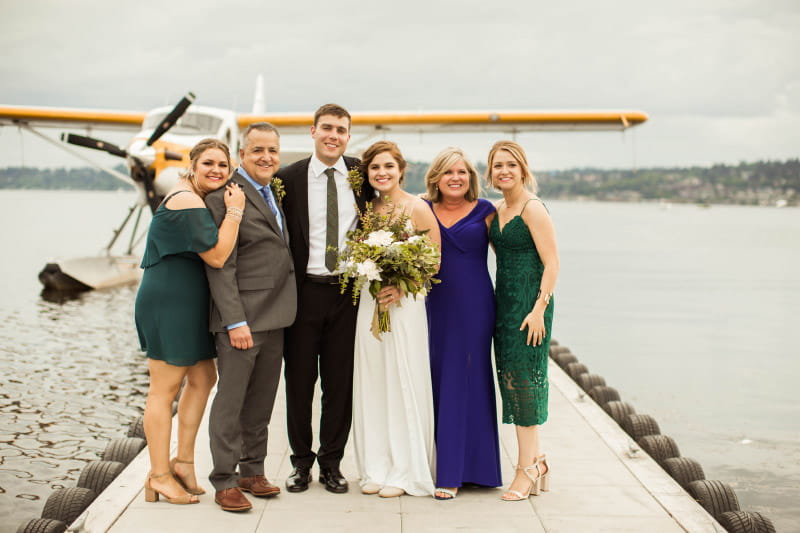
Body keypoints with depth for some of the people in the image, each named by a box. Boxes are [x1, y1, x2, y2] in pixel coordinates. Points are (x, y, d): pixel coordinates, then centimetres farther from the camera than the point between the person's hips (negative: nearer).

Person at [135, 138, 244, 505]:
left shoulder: (201, 199, 14)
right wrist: (234, 211, -19)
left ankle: (183, 461, 24)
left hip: (189, 305, 10)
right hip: (169, 303, -10)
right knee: (164, 389, -1)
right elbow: (217, 255, -24)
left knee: (203, 379, 14)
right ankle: (159, 476, 8)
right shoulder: (186, 202, -18)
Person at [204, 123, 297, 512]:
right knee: (231, 399, 0)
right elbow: (220, 266, -14)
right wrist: (235, 321, -19)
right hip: (241, 317, -8)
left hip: (275, 317, 8)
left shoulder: (276, 192, 14)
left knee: (262, 400, 14)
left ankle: (252, 472, 25)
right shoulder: (224, 197, -11)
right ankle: (224, 482, 9)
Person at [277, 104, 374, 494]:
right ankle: (301, 462, 21)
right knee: (299, 381, 7)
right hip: (304, 290, -1)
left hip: (347, 290, 2)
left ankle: (331, 463, 20)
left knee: (340, 381, 8)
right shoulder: (289, 178, -2)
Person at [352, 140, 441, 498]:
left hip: (405, 304, -5)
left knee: (403, 385, 0)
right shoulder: (368, 208, 10)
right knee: (371, 386, 7)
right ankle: (376, 468, 17)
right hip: (369, 303, 5)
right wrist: (370, 281, 1)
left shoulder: (417, 208, -6)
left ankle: (405, 472, 11)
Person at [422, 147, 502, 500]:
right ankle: (444, 462, 20)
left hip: (474, 304, -3)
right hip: (437, 304, 3)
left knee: (465, 379, -2)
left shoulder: (483, 210, 0)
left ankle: (454, 472, 3)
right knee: (438, 381, 7)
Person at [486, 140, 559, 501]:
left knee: (523, 376, -6)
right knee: (510, 377, 9)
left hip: (530, 302, -8)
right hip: (504, 301, 8)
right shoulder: (497, 210, 13)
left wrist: (539, 309, -20)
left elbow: (552, 262, -15)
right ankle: (536, 463, 20)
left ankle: (527, 470, 3)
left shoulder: (533, 208, -11)